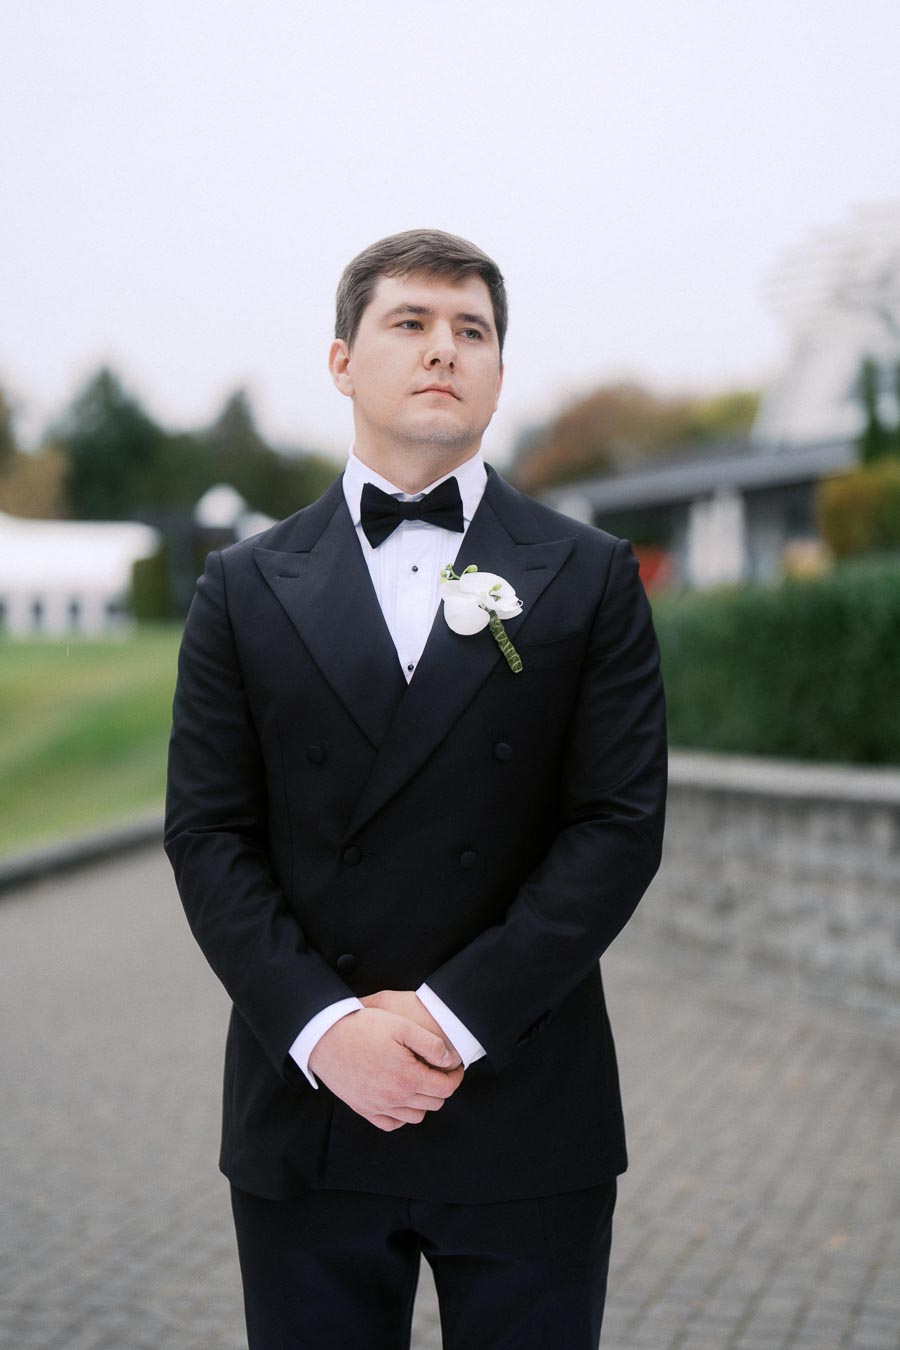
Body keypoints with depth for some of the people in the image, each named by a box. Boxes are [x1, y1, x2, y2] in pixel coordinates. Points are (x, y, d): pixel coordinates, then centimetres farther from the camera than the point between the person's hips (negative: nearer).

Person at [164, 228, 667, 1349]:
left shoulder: (590, 580, 4)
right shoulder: (245, 590, 7)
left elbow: (620, 823, -3)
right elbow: (208, 833, 2)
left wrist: (453, 1011, -12)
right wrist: (324, 1026, -12)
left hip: (527, 1125, 0)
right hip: (306, 1119, 1)